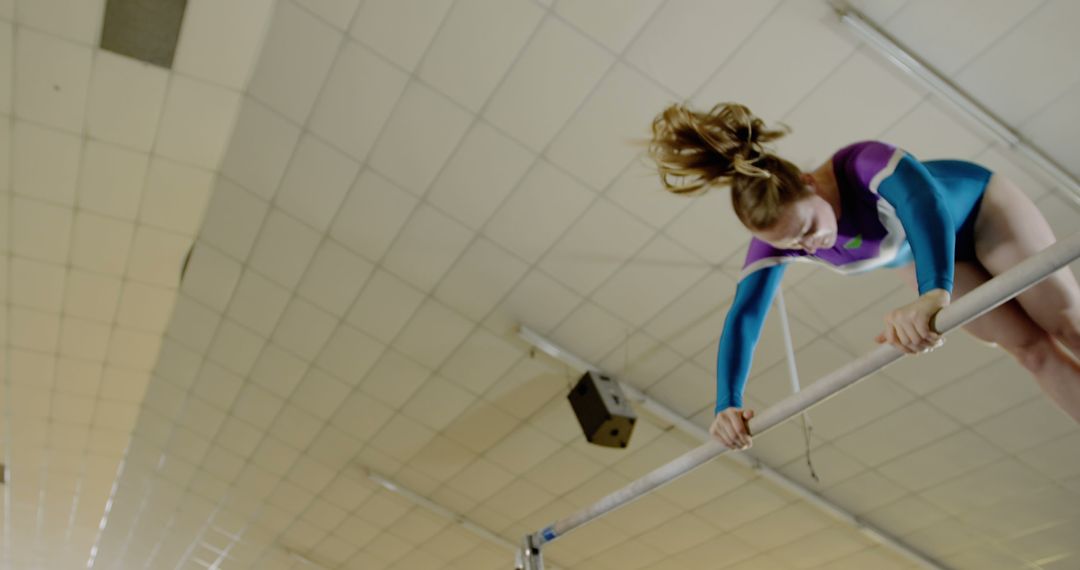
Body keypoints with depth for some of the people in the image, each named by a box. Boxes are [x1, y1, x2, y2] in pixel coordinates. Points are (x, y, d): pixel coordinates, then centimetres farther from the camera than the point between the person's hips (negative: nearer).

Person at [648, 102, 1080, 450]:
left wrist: (935, 292, -78)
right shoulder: (776, 240, -28)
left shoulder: (865, 164, -42)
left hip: (980, 205, -3)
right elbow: (742, 318, -31)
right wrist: (728, 405, -41)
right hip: (918, 261, 3)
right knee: (1031, 347, -1)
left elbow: (928, 206, -60)